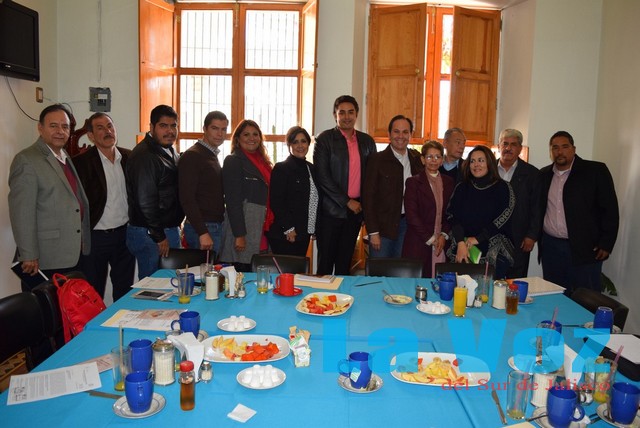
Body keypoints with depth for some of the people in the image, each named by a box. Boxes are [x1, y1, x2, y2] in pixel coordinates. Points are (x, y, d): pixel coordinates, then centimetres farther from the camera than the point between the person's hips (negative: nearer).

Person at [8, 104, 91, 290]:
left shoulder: (66, 158, 14)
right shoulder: (26, 160, -11)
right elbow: (21, 213, -16)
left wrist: (82, 245, 15)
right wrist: (29, 256, -18)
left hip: (73, 257, 8)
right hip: (43, 262, -7)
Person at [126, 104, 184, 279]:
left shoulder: (169, 152, 14)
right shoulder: (144, 156, -17)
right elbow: (145, 200, -21)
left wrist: (175, 227, 16)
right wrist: (159, 236, -17)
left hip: (170, 231, 9)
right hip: (150, 235, -9)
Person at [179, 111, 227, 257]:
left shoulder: (213, 156, 17)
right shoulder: (192, 156, -11)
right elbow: (187, 198, -18)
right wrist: (202, 233, -23)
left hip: (216, 226, 9)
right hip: (202, 228, -9)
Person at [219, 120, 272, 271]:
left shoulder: (262, 161, 17)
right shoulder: (233, 161, -5)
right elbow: (232, 200, -13)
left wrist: (268, 229, 13)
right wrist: (239, 235, -18)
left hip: (261, 229, 7)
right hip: (242, 226, -7)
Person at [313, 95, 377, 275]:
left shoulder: (367, 141, 11)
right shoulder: (325, 139, -3)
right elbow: (322, 176, -10)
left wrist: (364, 204, 4)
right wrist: (347, 201, -11)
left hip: (355, 209, 4)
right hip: (331, 210, -4)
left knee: (345, 263, 10)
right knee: (325, 262, 2)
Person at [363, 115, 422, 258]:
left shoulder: (416, 158, 8)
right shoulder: (377, 159, -5)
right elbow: (368, 197, -7)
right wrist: (373, 232, -11)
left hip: (408, 224, 4)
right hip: (383, 225, -4)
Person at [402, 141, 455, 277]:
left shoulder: (449, 182, 14)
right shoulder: (413, 182, 1)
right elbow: (411, 215, -6)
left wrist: (444, 235, -3)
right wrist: (429, 239, -7)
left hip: (442, 242, 3)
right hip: (418, 243, -3)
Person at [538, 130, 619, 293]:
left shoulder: (596, 171, -3)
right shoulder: (544, 175, 10)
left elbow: (610, 209, -5)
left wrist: (606, 244, -9)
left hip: (585, 249, -4)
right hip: (550, 247, 4)